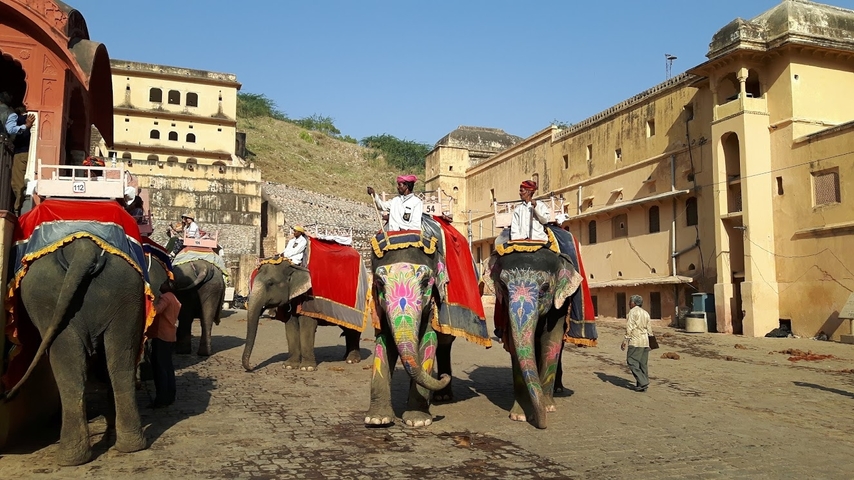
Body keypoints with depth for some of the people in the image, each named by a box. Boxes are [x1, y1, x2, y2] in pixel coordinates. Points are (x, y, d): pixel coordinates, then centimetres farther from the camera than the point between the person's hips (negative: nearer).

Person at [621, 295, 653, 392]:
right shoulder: (645, 313, 15)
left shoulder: (633, 311, -7)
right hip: (645, 341, 8)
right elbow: (649, 329, 16)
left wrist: (625, 341, -12)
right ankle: (644, 384, 13)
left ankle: (643, 383, -11)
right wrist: (651, 342, 23)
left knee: (632, 362, -5)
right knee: (643, 364, 11)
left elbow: (630, 327, -13)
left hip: (635, 341, -8)